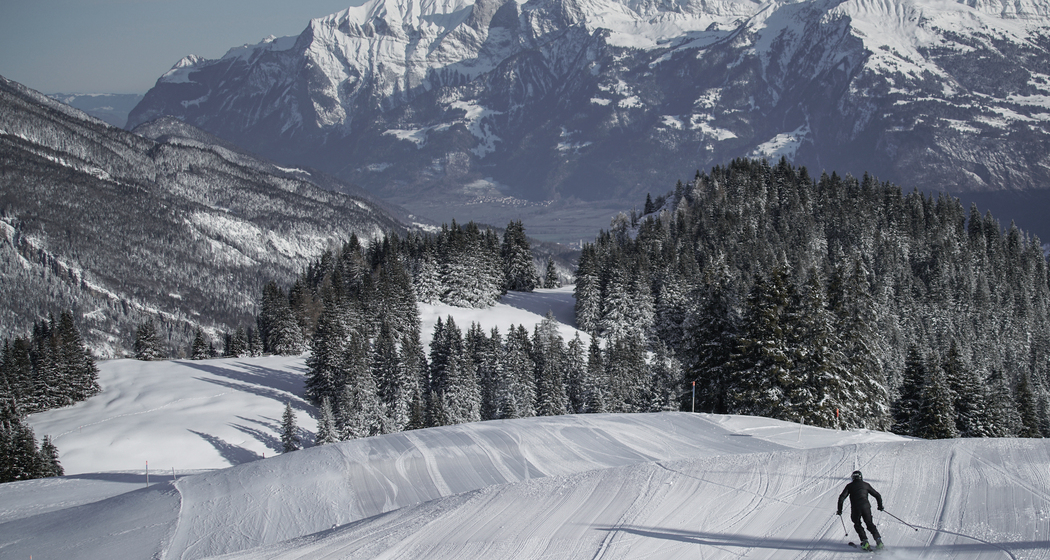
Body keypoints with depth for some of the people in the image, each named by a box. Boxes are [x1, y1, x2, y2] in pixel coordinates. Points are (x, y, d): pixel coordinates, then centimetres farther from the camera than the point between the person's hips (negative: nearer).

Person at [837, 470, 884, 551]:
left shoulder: (850, 486, 11)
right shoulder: (866, 485, 15)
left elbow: (842, 497, 2)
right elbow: (877, 495, 18)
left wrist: (840, 509, 9)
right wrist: (880, 506, 32)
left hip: (855, 508, -1)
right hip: (866, 507, 1)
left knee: (857, 525, 15)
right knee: (870, 524, 14)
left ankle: (864, 541, -1)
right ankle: (878, 539, -2)